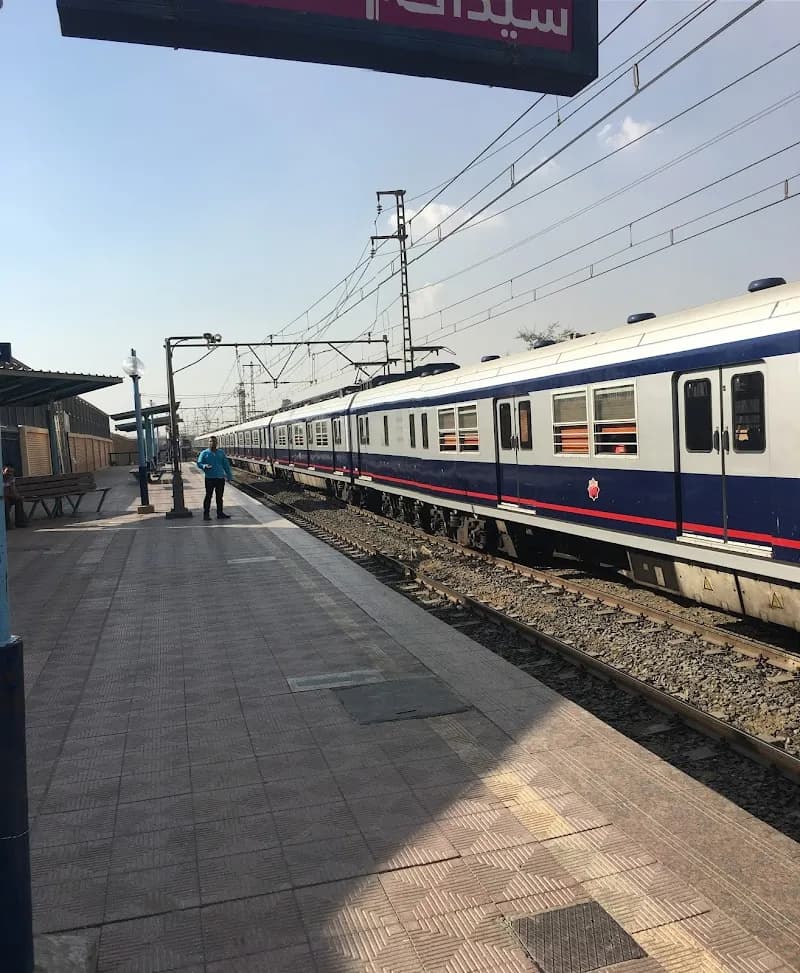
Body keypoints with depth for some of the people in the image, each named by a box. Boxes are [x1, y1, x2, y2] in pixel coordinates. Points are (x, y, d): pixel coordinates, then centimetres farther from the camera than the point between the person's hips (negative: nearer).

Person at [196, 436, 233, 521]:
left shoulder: (221, 452, 13)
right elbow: (199, 463, 0)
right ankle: (206, 514, 1)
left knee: (219, 497, 8)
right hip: (210, 478, -3)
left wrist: (229, 475, 13)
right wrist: (205, 466, -21)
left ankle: (220, 513, 15)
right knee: (208, 496, -4)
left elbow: (226, 465, 15)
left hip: (220, 478, 3)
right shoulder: (204, 453, 5)